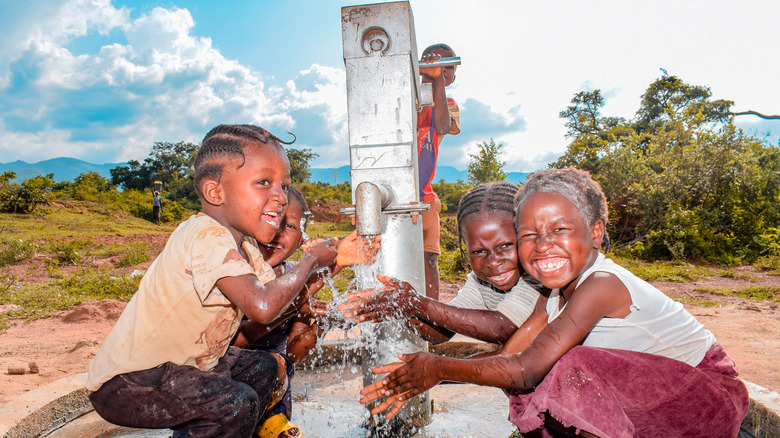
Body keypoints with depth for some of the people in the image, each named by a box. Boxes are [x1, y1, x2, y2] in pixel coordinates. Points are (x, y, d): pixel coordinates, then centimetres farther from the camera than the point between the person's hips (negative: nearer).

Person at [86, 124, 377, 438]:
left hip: (175, 365, 9)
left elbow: (273, 316, -2)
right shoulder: (207, 236, -28)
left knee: (266, 368, 15)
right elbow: (261, 307, -41)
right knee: (236, 403, -26)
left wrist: (328, 263, -13)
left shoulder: (242, 243, 2)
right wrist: (310, 261, -25)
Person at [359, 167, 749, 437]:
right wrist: (422, 379, -13)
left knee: (577, 369, -31)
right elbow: (510, 354, -7)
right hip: (655, 401, 8)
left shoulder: (602, 283, -29)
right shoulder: (555, 299, -3)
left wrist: (439, 369, -23)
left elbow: (528, 368, -32)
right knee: (529, 399, -5)